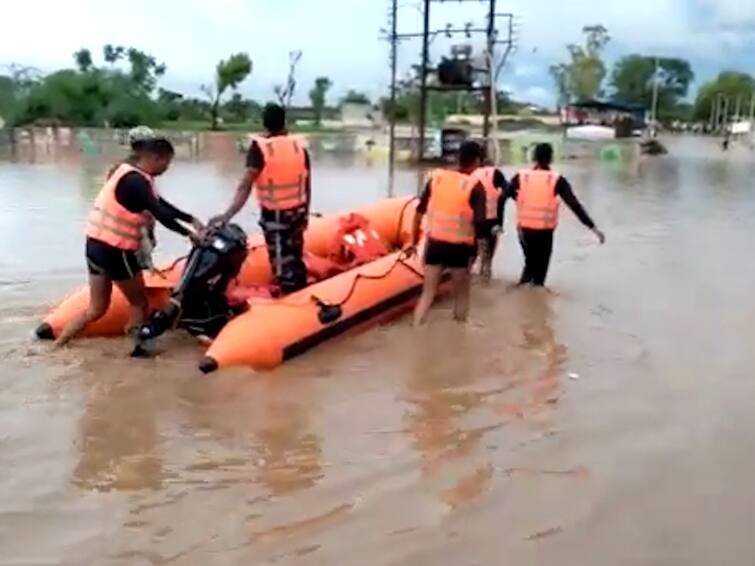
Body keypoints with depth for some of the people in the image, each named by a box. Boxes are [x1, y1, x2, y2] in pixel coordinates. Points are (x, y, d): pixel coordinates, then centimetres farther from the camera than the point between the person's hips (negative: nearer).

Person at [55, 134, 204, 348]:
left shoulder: (131, 174, 13)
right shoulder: (135, 181, -18)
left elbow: (162, 204, 17)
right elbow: (160, 214, -22)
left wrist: (191, 219, 13)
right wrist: (189, 233, -14)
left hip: (98, 244, 9)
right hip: (115, 250, -9)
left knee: (97, 308, 14)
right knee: (139, 303, 7)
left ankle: (56, 346, 15)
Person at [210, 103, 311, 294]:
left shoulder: (259, 147, -14)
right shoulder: (299, 146, 1)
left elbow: (246, 185, -25)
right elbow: (307, 185, 7)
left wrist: (228, 214, -31)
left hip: (274, 215, -5)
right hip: (298, 211, 5)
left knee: (282, 262, 2)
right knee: (296, 258, 19)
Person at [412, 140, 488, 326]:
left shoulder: (436, 177, 2)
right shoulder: (475, 186, -10)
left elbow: (419, 212, 5)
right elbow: (479, 223, -16)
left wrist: (415, 240, 14)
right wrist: (476, 246, -1)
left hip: (435, 243, 3)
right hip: (460, 247, -3)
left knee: (428, 293, 13)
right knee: (461, 295, 16)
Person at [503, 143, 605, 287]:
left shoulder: (521, 176, -2)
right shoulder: (557, 180, -8)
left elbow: (502, 198, -2)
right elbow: (575, 205, -12)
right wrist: (593, 227, -12)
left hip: (524, 228, 2)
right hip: (545, 231, -2)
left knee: (529, 261, 25)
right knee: (540, 265, 14)